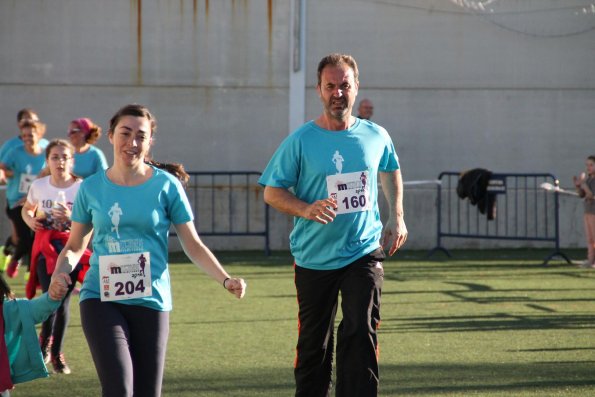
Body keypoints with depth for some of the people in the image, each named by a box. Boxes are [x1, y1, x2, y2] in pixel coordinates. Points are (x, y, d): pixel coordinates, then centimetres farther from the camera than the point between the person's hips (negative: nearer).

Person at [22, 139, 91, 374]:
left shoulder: (81, 188, -7)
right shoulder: (39, 186, 1)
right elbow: (27, 209, 19)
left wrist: (71, 219, -22)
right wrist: (30, 221, -3)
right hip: (45, 247, 1)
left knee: (63, 300, 0)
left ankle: (56, 353, 18)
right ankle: (44, 343, 16)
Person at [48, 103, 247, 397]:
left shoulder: (166, 185, -1)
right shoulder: (92, 187, 3)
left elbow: (193, 245, 2)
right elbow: (75, 246, 12)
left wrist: (225, 280, -11)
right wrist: (60, 273, -9)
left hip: (151, 301, 1)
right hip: (101, 298, -1)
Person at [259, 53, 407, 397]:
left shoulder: (376, 136, 3)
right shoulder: (300, 142, -6)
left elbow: (391, 171, 24)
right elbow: (272, 191, -3)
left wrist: (397, 217, 13)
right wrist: (307, 209, -22)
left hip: (364, 252, 1)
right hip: (314, 257, -1)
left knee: (361, 334, -13)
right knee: (313, 344, 9)